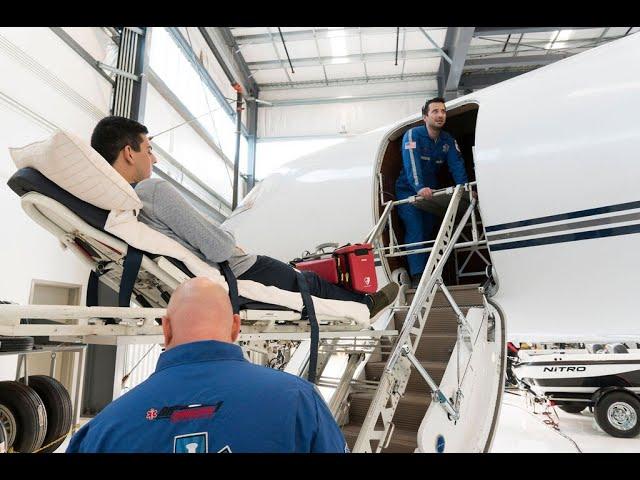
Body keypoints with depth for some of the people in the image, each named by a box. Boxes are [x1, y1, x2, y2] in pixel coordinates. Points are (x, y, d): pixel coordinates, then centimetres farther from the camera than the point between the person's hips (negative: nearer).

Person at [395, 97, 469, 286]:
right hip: (408, 191, -6)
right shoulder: (413, 134, -15)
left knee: (427, 233, 10)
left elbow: (457, 165, -9)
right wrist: (419, 188, -45)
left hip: (430, 192, 6)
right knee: (415, 233, -15)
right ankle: (417, 277, -15)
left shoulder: (448, 141, 4)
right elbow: (411, 162, -30)